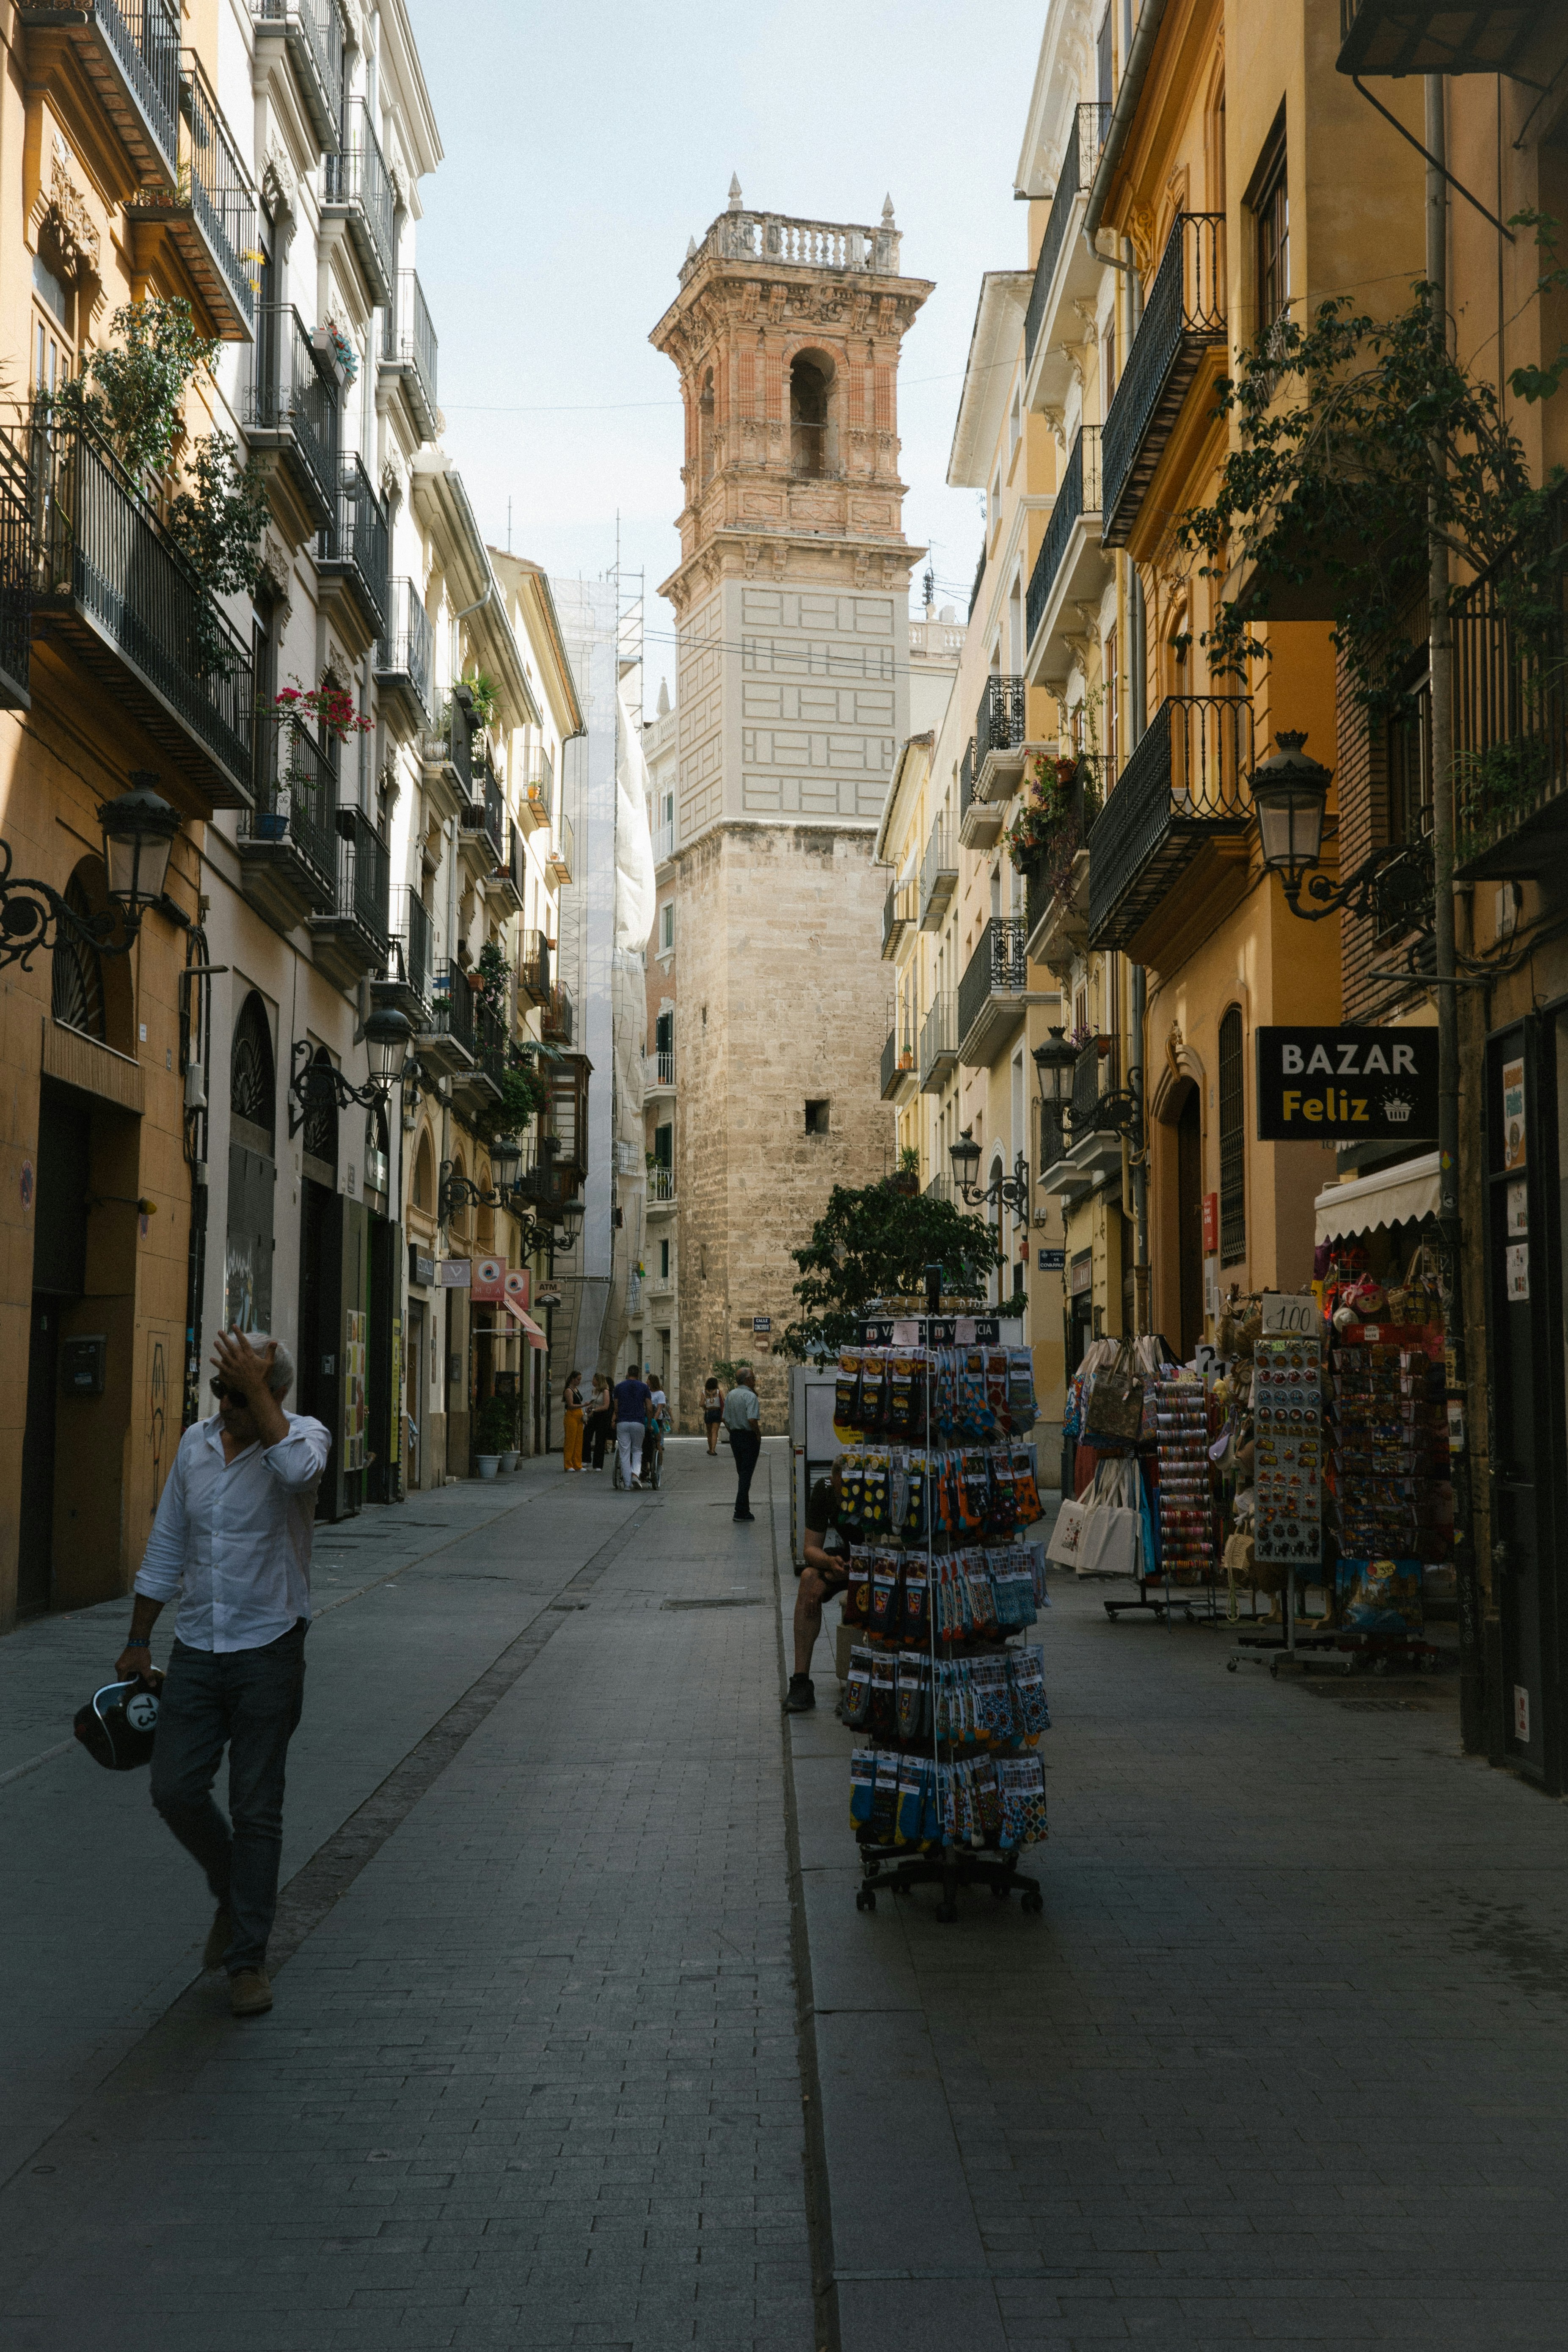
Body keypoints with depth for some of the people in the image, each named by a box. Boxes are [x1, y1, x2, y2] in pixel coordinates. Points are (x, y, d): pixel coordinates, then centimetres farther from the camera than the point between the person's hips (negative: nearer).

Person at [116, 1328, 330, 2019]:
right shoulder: (196, 1443, 4)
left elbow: (297, 1469, -37)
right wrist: (138, 1641, 14)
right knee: (174, 1789, 1)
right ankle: (233, 1891, 29)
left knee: (257, 1811, 1)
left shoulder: (303, 1435, -9)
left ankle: (247, 1958, 13)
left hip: (268, 1653, -4)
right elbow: (165, 1547, 13)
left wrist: (257, 1391, -30)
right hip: (196, 1650, 4)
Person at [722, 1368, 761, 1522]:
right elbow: (752, 1420, -26)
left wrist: (733, 1433, 17)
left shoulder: (730, 1395, 9)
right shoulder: (750, 1396, -16)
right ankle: (741, 1512, -6)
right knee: (746, 1474, -4)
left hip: (734, 1436, 8)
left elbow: (725, 1419, 12)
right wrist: (758, 1434, -12)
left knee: (741, 1473, 16)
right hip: (749, 1437, -8)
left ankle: (743, 1509, 21)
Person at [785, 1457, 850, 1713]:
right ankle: (801, 1681, -26)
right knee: (808, 1578, -26)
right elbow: (811, 1548, -12)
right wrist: (831, 1563, -34)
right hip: (849, 1555, 4)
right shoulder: (824, 1490, -16)